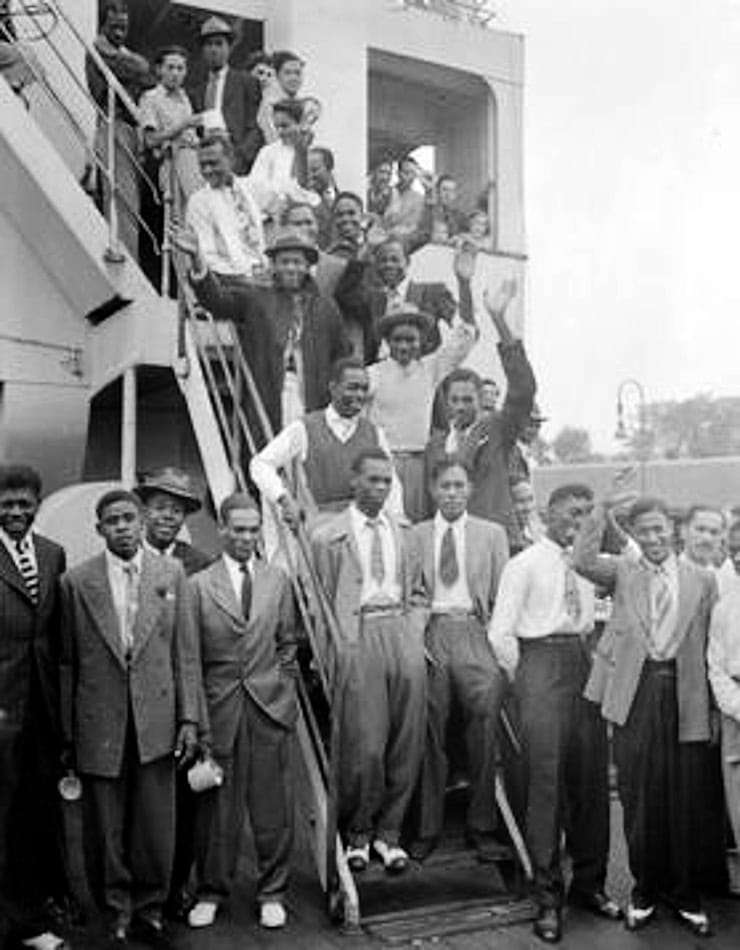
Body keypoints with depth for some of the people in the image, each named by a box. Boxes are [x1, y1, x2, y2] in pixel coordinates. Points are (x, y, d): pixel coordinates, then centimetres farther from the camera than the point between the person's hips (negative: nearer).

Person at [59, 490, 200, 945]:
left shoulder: (171, 574, 4)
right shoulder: (76, 582, 0)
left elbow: (186, 652, 4)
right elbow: (67, 662, 2)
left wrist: (189, 718, -1)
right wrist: (66, 732, 0)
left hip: (156, 723, 1)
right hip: (99, 726, -1)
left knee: (156, 827, 7)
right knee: (106, 829, 10)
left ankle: (150, 907, 28)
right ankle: (118, 910, 30)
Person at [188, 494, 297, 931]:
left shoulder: (279, 581, 8)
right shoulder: (199, 584, 1)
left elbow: (287, 644, 12)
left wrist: (287, 694, 5)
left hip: (270, 704, 2)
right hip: (219, 707, -1)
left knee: (273, 804, 6)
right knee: (217, 805, 6)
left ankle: (273, 892, 20)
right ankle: (212, 891, 22)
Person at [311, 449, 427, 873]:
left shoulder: (405, 533, 17)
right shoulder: (328, 537, 3)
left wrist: (416, 633, 6)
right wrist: (337, 647, -4)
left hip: (402, 635, 4)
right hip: (357, 638, -4)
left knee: (407, 743, 3)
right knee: (365, 746, -6)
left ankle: (388, 832, 18)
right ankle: (357, 832, 15)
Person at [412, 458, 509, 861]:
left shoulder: (492, 534, 13)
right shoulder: (414, 535, 12)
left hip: (476, 633, 0)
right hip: (429, 633, 0)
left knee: (483, 733, -4)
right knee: (429, 734, 1)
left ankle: (481, 827, 9)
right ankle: (428, 828, 12)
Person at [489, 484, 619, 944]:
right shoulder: (524, 564, -2)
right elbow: (500, 632, -4)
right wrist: (525, 679, -1)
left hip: (586, 665, 5)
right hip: (543, 662, -5)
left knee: (592, 780, 7)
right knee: (546, 781, -5)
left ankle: (590, 883, 23)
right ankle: (549, 896, 6)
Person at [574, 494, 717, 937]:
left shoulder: (702, 580, 9)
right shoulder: (622, 572, 8)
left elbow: (710, 648, 8)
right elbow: (584, 561, -13)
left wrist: (713, 707, 3)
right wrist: (604, 506, -14)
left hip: (684, 696, 0)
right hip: (635, 693, 0)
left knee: (686, 798, 6)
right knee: (639, 797, 7)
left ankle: (686, 894, 23)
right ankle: (645, 889, 24)